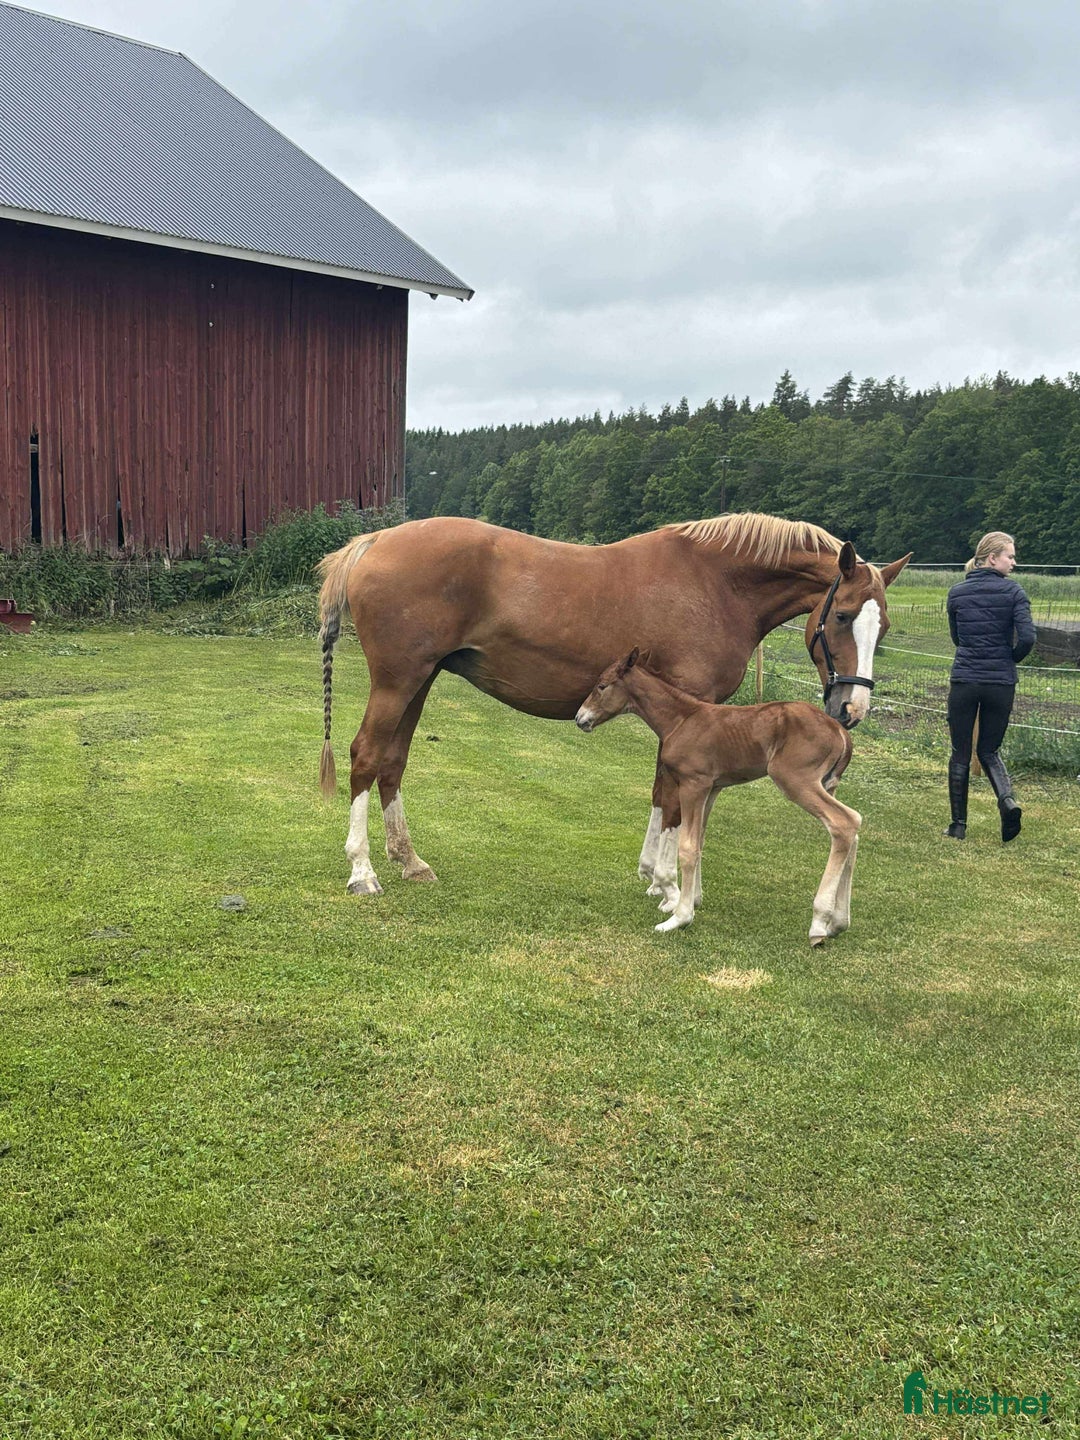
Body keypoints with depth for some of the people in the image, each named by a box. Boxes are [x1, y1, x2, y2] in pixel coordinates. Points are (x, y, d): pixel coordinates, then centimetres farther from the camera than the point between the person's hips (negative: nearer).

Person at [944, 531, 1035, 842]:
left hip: (964, 681, 1)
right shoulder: (1012, 591, -6)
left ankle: (959, 824, 12)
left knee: (960, 753, 10)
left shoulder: (956, 593, 3)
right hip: (1001, 683, -1)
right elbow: (1027, 637, -13)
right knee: (989, 750, 15)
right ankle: (1007, 799, -12)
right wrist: (1011, 659, 5)